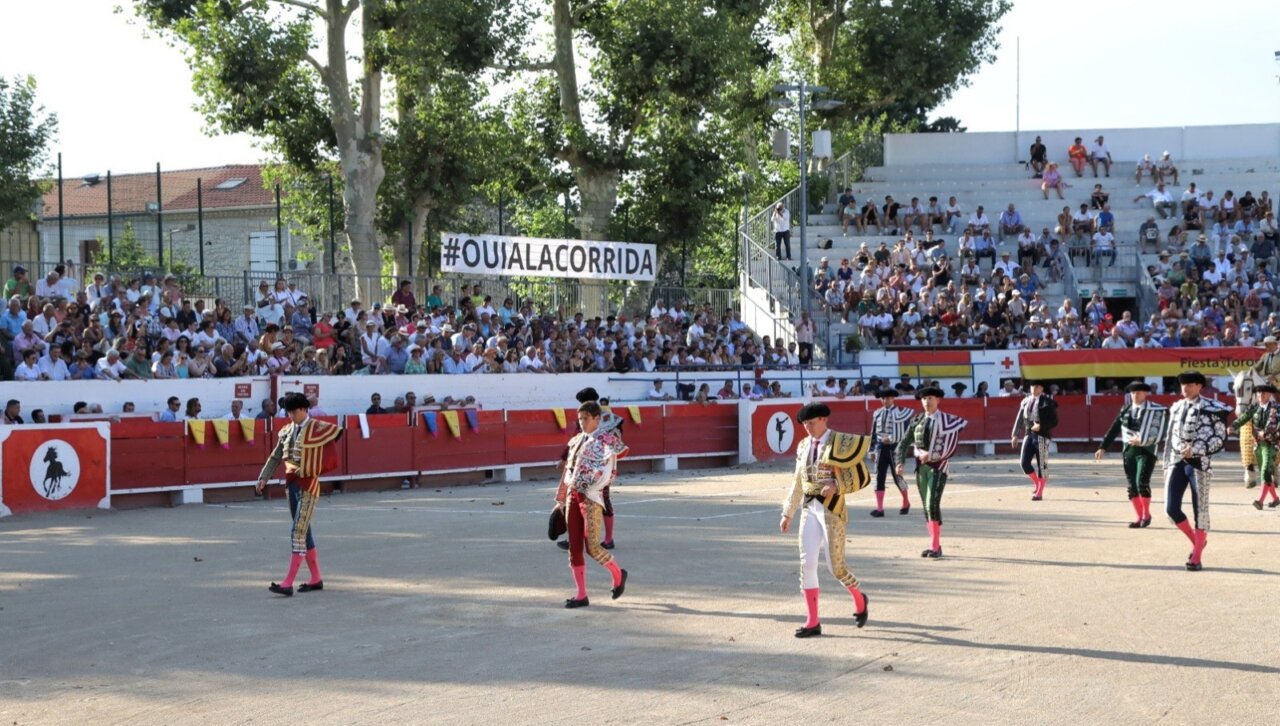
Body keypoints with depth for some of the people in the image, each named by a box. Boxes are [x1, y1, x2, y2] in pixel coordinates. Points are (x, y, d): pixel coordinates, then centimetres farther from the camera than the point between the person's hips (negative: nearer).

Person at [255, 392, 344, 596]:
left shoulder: (317, 428, -9)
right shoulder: (287, 431, 9)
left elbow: (338, 432, 5)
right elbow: (276, 456, 13)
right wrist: (264, 478, 3)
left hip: (308, 485, -7)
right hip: (291, 483, 7)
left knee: (298, 533, -11)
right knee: (303, 533, 12)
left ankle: (288, 583, -15)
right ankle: (316, 579, 22)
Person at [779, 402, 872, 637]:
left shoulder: (841, 443, -7)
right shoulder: (803, 446, 10)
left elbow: (862, 476, -6)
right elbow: (797, 483, 17)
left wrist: (837, 486, -20)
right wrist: (787, 513, 16)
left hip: (831, 509, -5)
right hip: (809, 509, 5)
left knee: (836, 566, -2)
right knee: (806, 564, -2)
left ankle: (859, 599, 29)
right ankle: (813, 622, 2)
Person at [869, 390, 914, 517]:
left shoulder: (901, 412, -5)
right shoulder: (877, 414, 7)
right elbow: (873, 432, 13)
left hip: (895, 448, -3)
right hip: (881, 448, 3)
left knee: (898, 476, 5)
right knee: (879, 477, -3)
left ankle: (906, 502, 29)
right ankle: (879, 508, -3)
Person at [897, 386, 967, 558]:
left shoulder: (947, 420, -5)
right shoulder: (917, 421, 8)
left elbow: (951, 449, -10)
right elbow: (904, 444, 9)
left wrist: (930, 456, -15)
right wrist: (901, 463, -5)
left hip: (938, 467, -5)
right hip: (921, 467, 5)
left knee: (933, 505, -16)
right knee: (926, 506, 8)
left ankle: (935, 547, -14)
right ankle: (935, 545, 16)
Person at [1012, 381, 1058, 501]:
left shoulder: (1047, 402, -6)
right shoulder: (1026, 401, 10)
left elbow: (1054, 421, -8)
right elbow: (1019, 419, 14)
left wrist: (1041, 426, -19)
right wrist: (1015, 435, 10)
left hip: (1042, 436, -5)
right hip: (1029, 434, 5)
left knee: (1042, 465, -1)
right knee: (1025, 463, 0)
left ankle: (1039, 493, 6)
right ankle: (1037, 485, 22)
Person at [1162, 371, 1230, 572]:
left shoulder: (1211, 408, -5)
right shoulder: (1176, 407, 13)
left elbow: (1220, 439, -9)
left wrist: (1194, 450, -20)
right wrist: (1167, 466, 16)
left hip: (1199, 464, -5)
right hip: (1177, 462, 5)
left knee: (1200, 510, -1)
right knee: (1171, 509, -2)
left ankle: (1196, 557, 6)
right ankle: (1197, 540, 22)